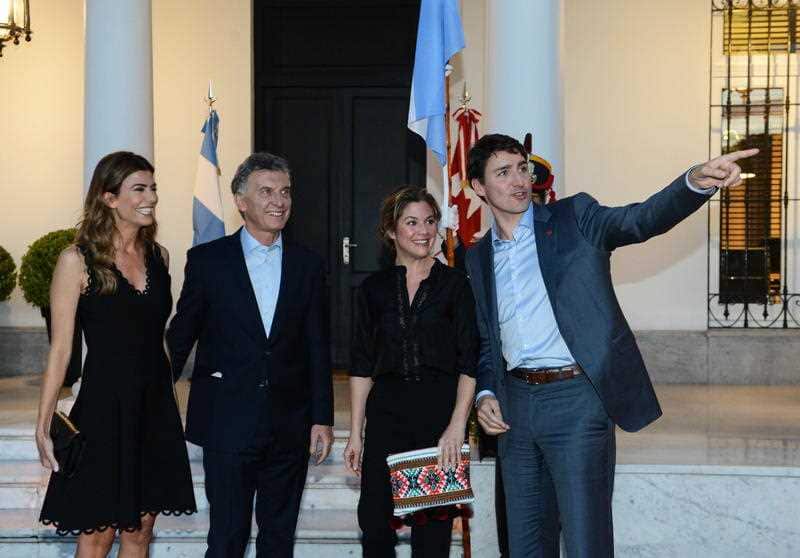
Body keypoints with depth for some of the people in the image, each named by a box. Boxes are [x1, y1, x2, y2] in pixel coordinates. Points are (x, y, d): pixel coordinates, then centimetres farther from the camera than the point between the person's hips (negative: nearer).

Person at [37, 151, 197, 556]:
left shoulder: (159, 256, 8)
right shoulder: (77, 260, -8)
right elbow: (60, 348, -8)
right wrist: (43, 426, -9)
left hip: (155, 409, 5)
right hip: (104, 409, -5)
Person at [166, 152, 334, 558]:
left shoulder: (308, 265, 7)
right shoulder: (207, 260, 0)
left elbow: (317, 348, 7)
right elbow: (181, 334, 5)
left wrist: (322, 418, 4)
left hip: (289, 426, 3)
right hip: (228, 424, -2)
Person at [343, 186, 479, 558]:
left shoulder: (454, 283, 2)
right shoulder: (374, 289, 9)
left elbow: (469, 362, -2)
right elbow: (361, 366, 9)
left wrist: (458, 425, -13)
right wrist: (355, 433, 3)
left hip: (441, 407, -2)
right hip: (386, 411, 2)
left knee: (434, 524, 2)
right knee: (374, 520, -2)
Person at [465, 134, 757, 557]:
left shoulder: (575, 218, 0)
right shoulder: (478, 258, 13)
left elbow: (642, 219, -16)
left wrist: (696, 182, -35)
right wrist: (485, 394, 2)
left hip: (576, 399, -4)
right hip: (515, 405, 5)